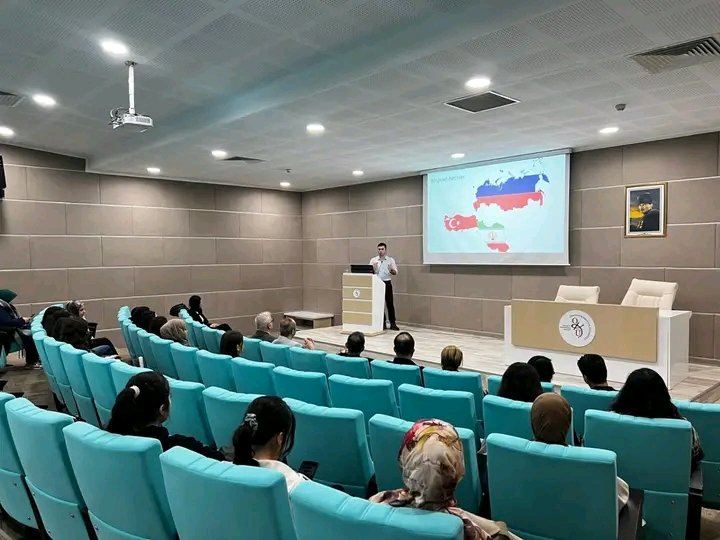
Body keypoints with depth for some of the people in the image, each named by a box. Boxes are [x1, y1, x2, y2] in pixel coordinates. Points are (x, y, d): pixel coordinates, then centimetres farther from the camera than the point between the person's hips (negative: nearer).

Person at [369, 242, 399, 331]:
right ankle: (382, 323, 12)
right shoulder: (373, 260, 9)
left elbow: (395, 273, 1)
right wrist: (373, 268, -16)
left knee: (390, 303, -2)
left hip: (387, 283, -1)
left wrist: (391, 270, -20)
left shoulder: (391, 260, 6)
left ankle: (392, 323, 2)